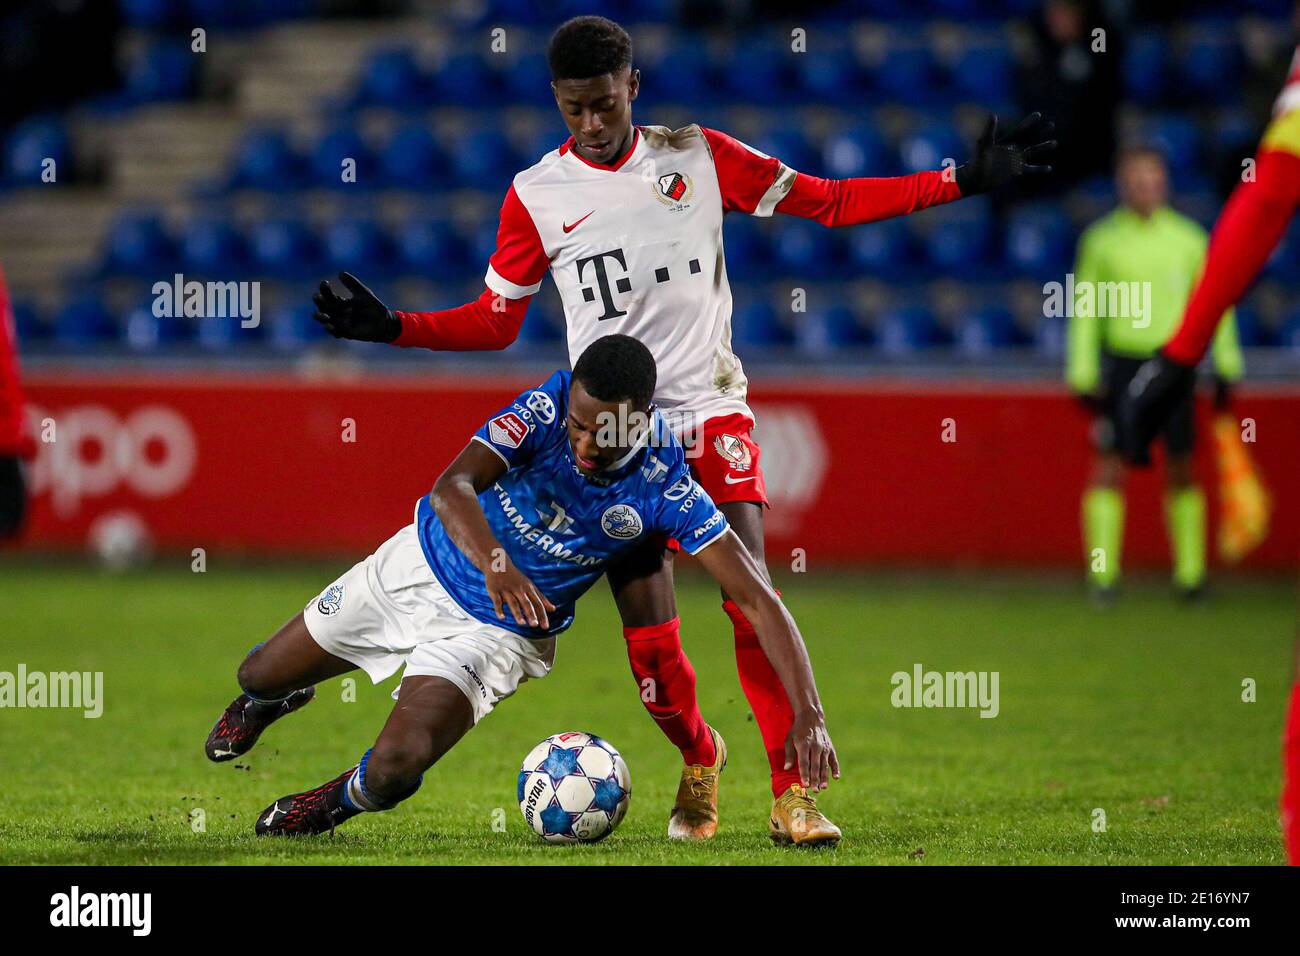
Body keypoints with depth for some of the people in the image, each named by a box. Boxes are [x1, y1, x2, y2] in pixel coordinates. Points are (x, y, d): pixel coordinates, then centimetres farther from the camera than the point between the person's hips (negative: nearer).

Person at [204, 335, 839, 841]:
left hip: (495, 631, -2)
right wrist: (493, 561, -57)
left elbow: (757, 599, -27)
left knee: (394, 767, -25)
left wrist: (808, 715, -38)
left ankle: (339, 803, 13)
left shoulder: (667, 491, -28)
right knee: (259, 676, 15)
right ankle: (268, 700, 56)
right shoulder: (550, 404, -26)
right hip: (424, 561, 2)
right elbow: (452, 485, -37)